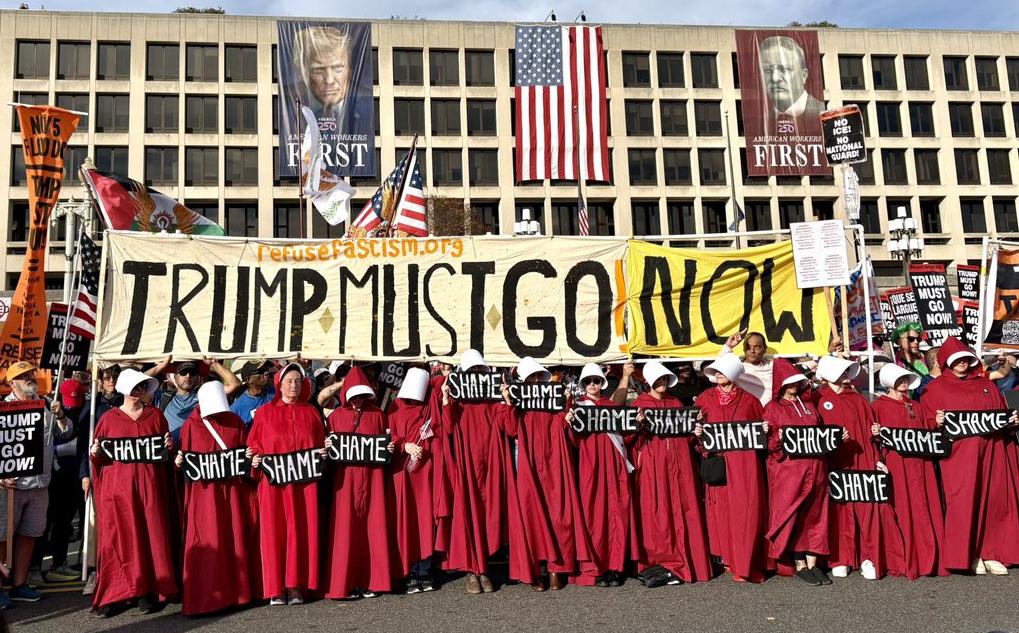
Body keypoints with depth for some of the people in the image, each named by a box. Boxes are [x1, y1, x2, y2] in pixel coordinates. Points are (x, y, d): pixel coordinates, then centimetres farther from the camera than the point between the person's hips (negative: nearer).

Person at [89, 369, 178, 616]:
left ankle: (147, 592, 6)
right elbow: (97, 456, 9)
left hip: (149, 486, 1)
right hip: (117, 487, -1)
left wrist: (169, 446, -5)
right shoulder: (109, 418, 6)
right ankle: (112, 594, 6)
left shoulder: (156, 416, 10)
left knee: (150, 536, 0)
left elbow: (166, 451, 16)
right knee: (117, 539, -2)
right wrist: (95, 453, -12)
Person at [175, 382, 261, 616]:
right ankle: (205, 597, 1)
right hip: (204, 491, -2)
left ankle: (236, 590, 16)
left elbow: (243, 451, 11)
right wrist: (179, 462, -18)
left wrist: (249, 456, -9)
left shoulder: (235, 422, 7)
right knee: (207, 543, -5)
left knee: (235, 539, 6)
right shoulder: (191, 425, 1)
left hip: (232, 489, 2)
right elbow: (185, 458, 3)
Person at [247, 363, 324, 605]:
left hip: (304, 480, 2)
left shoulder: (311, 413, 13)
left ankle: (296, 585, 8)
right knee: (274, 530, -2)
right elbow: (254, 444, 6)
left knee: (300, 529, 1)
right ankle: (276, 588, 5)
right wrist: (255, 458, -12)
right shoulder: (264, 412, 8)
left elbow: (320, 443, 14)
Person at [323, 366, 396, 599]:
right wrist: (326, 447, -10)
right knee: (346, 529, -3)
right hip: (346, 478, -1)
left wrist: (390, 448, -4)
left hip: (372, 478, 1)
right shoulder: (336, 416, 8)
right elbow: (329, 445, 10)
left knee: (373, 527, 1)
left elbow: (387, 440, 16)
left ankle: (372, 581, 9)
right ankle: (346, 582, 4)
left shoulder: (377, 415, 10)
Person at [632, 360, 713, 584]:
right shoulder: (639, 404, 6)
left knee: (684, 512, 2)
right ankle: (663, 564, 2)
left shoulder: (676, 403, 17)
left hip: (678, 464, 4)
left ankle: (688, 563, 9)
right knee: (658, 514, -5)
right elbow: (633, 439, 1)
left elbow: (688, 435, 18)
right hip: (653, 467, -3)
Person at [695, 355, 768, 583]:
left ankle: (746, 565, -1)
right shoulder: (705, 398, 10)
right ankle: (728, 558, 14)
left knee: (747, 510, -7)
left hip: (745, 462, -1)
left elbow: (762, 425, 17)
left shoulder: (749, 400, 9)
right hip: (718, 461, 1)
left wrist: (765, 430, -5)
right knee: (722, 509, 1)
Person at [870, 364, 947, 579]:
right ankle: (904, 562, 1)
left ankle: (929, 559, 8)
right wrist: (876, 433, -21)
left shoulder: (917, 406, 21)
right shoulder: (878, 406, 5)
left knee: (925, 510, 2)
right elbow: (871, 433, -1)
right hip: (894, 463, -5)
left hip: (920, 463, 5)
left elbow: (930, 427, 18)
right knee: (902, 511, -5)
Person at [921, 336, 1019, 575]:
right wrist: (936, 421, -18)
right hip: (958, 454, -4)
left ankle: (990, 554, 12)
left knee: (994, 500, 2)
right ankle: (968, 555, 0)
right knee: (963, 502, -8)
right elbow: (925, 418, 2)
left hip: (991, 451, 4)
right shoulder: (937, 387, 7)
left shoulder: (987, 385, 20)